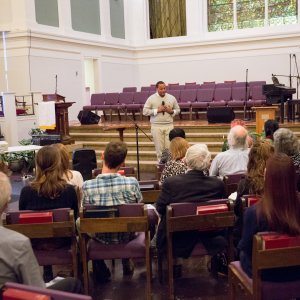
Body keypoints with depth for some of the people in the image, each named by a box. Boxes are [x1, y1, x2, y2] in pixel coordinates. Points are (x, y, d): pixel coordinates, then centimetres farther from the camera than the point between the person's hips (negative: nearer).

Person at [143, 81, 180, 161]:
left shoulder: (172, 98, 8)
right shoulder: (151, 99, 0)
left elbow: (178, 109, 16)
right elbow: (145, 111, -4)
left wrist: (171, 111, -6)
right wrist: (157, 110, -12)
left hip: (169, 125, 2)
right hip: (156, 126, -1)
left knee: (169, 147, -2)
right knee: (159, 148, 0)